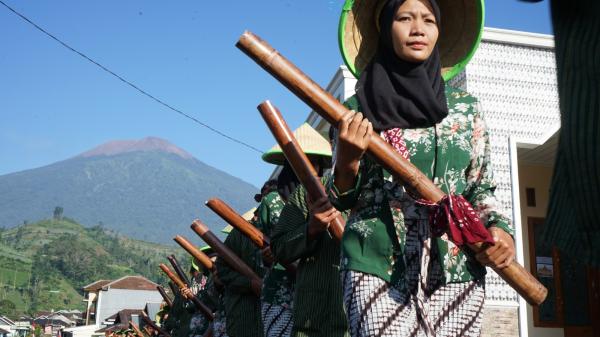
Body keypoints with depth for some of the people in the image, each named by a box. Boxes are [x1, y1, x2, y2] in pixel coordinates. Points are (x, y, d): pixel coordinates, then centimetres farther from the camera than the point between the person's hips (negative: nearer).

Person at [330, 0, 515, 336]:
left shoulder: (466, 106, 11)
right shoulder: (357, 107, 6)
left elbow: (482, 188, 14)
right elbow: (344, 199, 6)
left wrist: (499, 229, -5)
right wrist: (347, 160, -14)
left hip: (458, 268, 2)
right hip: (377, 266, -2)